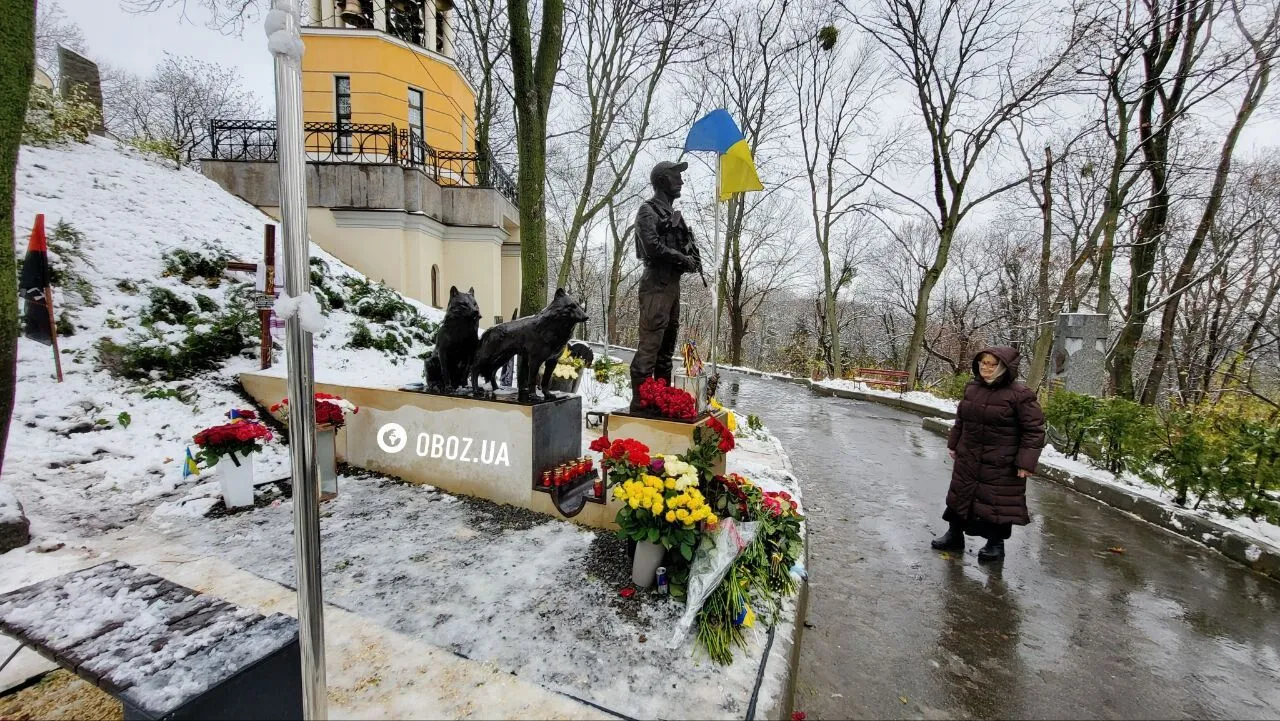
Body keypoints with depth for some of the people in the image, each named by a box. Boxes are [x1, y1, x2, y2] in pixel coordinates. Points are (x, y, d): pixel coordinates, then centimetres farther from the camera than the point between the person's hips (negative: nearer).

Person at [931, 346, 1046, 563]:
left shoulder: (1020, 395, -15)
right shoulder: (972, 388, 3)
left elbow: (1034, 430, -13)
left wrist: (1026, 462, -16)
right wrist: (954, 444, 17)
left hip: (1001, 464, -6)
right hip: (968, 458, 6)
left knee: (999, 502, 7)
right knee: (959, 496, 15)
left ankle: (996, 543, 27)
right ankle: (954, 534, 31)